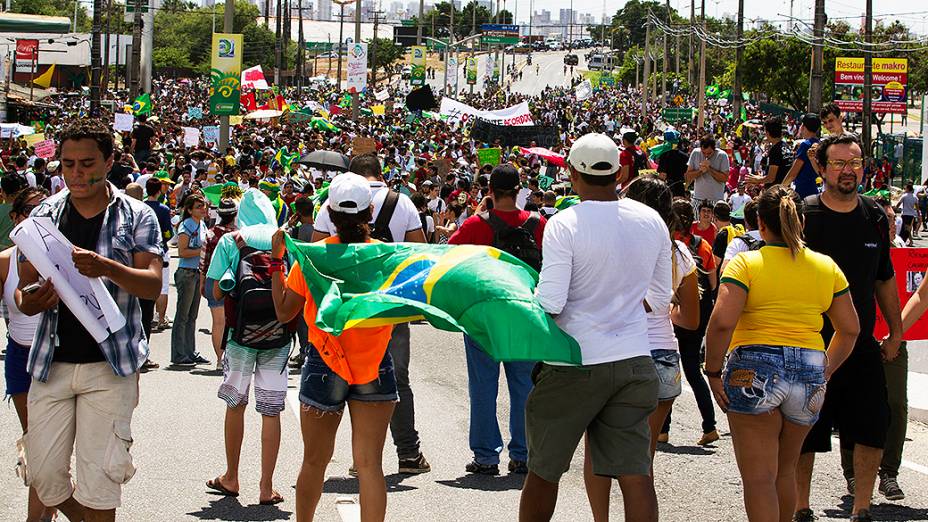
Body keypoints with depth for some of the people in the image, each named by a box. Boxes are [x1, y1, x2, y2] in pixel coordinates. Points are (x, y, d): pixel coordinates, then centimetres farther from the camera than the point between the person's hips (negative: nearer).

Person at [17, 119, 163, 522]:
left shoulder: (137, 217, 1)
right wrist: (29, 302, -18)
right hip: (52, 362, 3)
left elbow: (153, 284, -9)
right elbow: (23, 287, 7)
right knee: (43, 475, 4)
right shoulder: (44, 215, 7)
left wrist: (108, 268, -29)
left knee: (98, 478, -4)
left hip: (110, 365, -3)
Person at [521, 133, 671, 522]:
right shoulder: (652, 221, 4)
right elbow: (660, 298, 13)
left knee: (543, 469, 11)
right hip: (633, 361, 4)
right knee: (635, 472, 2)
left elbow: (549, 304, -17)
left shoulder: (564, 224, -13)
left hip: (576, 362, -4)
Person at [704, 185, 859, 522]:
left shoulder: (745, 263, -4)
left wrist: (713, 372, -5)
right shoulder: (827, 267, 10)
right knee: (785, 470, 22)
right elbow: (850, 329, 13)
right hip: (810, 372, 5)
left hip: (755, 370, -5)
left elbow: (722, 322, -15)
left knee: (759, 478, -1)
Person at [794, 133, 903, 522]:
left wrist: (895, 331, 16)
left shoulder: (875, 218, 7)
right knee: (805, 433, 3)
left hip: (862, 344, 4)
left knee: (873, 429, -1)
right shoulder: (802, 216, -6)